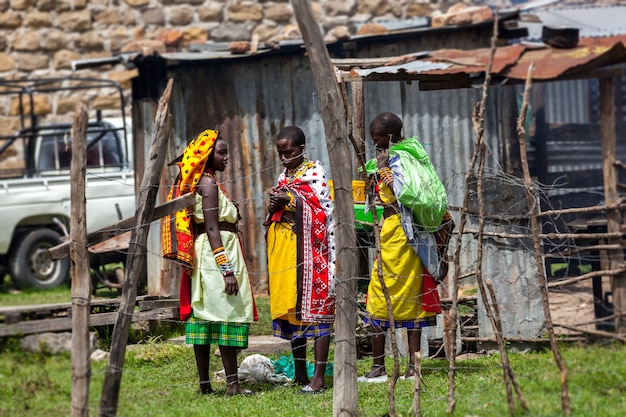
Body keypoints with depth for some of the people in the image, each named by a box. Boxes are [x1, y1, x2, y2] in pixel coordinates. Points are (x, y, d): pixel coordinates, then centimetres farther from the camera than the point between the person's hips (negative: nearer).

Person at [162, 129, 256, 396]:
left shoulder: (196, 183, 16)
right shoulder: (209, 184, -12)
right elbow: (212, 228, -19)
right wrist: (227, 269, -22)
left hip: (202, 255, 10)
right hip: (219, 253, -10)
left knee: (204, 313, 6)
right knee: (228, 314, -10)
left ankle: (204, 384, 7)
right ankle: (233, 384, -12)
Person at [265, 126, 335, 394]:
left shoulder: (315, 172, -2)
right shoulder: (284, 176, 19)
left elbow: (324, 210, -11)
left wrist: (290, 200, -13)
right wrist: (274, 207, 3)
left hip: (308, 248, -8)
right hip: (283, 248, 8)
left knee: (315, 308, -9)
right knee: (289, 308, 7)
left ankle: (318, 378, -13)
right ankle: (299, 376, 14)